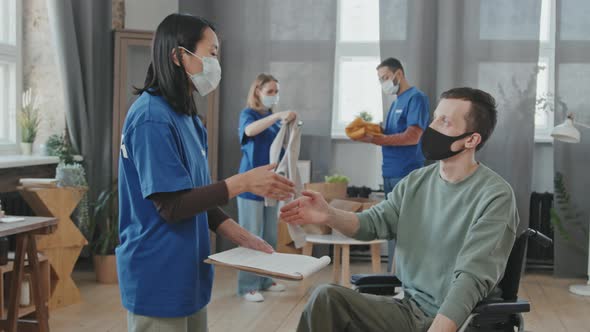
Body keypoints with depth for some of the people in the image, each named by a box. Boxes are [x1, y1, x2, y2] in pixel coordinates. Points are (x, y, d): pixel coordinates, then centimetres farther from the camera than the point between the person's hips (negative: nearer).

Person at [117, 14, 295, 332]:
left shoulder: (187, 117, 10)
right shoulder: (152, 118, -19)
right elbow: (172, 205, -21)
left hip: (187, 277, 9)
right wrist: (244, 182, -20)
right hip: (158, 282, -9)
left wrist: (241, 236, 5)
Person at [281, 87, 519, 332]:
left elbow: (472, 277, -21)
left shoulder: (495, 196, -13)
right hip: (409, 308, 6)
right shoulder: (416, 182, 9)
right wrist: (329, 215, -15)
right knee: (326, 298, -15)